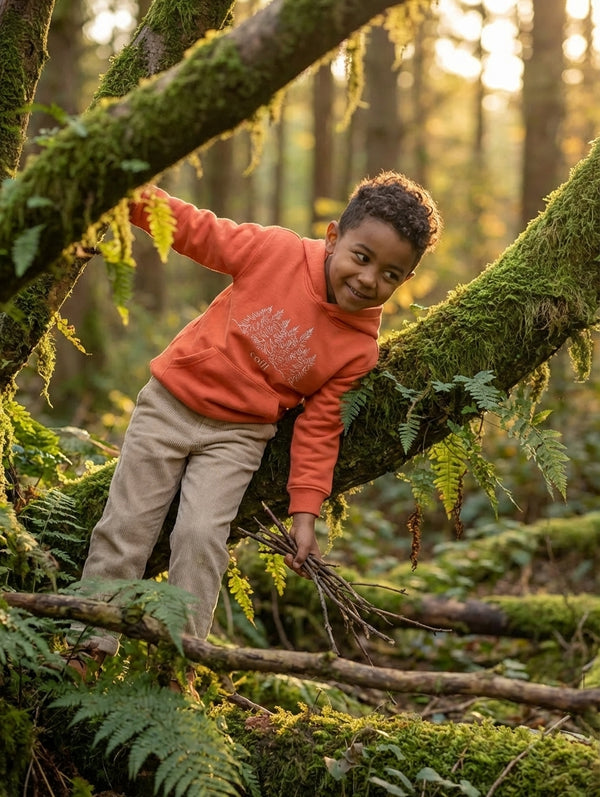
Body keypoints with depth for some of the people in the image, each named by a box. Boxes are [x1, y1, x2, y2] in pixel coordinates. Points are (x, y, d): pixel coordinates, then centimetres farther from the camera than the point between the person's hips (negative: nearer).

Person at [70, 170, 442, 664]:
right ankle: (89, 642, 16)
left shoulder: (361, 347, -12)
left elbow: (318, 429, -7)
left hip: (240, 434, 0)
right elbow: (197, 230, -7)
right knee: (124, 526, 3)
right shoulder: (274, 251, -16)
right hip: (172, 401, 1)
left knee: (201, 536, -16)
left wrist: (305, 512, -12)